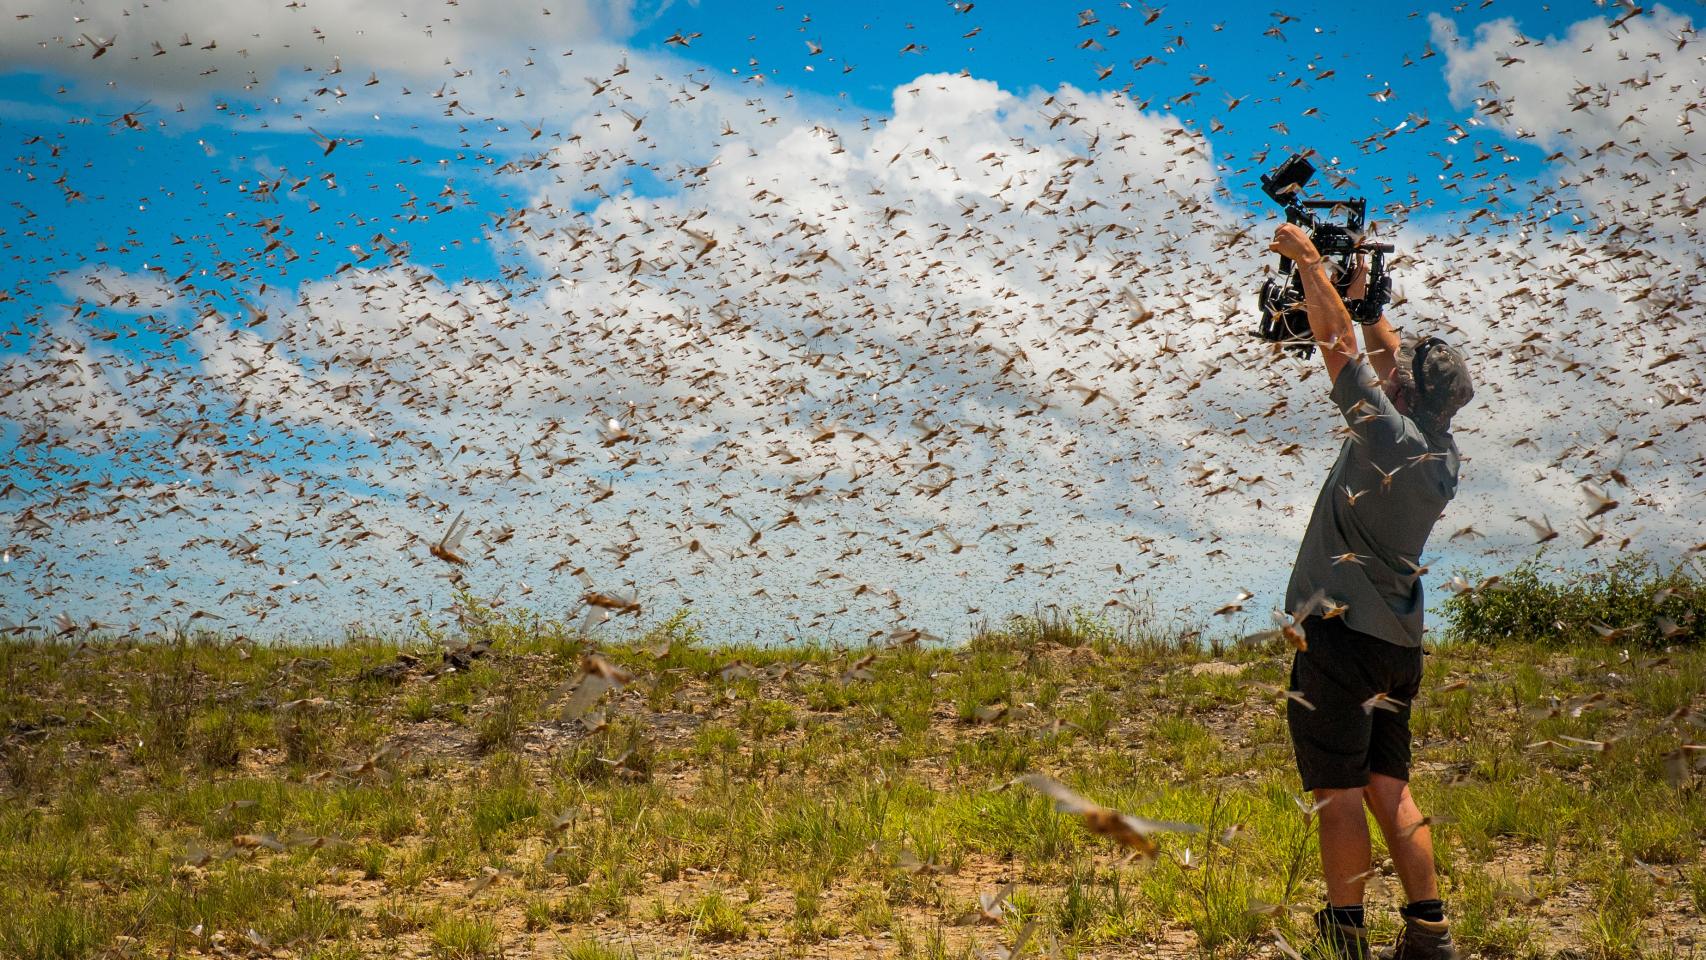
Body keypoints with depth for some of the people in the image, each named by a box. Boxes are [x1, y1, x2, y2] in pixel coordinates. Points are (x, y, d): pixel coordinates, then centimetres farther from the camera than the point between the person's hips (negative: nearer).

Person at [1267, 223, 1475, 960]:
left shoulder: (1391, 438, -13)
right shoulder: (1440, 451, 7)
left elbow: (1339, 345, -8)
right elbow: (1394, 357, 22)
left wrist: (1310, 262, 2)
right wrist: (1364, 293, 27)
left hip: (1341, 633, -8)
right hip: (1396, 643, 8)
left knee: (1339, 792, -3)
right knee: (1389, 788, 12)